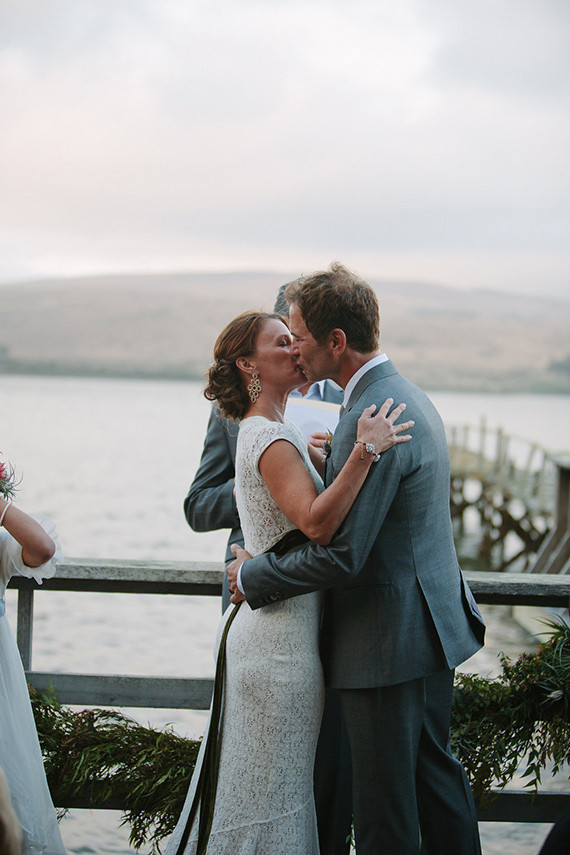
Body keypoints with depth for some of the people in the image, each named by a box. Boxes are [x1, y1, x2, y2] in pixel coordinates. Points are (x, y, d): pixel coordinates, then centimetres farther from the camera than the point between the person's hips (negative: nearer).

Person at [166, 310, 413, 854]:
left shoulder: (273, 432, 15)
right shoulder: (271, 439, -17)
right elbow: (317, 522, -31)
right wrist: (365, 451, -35)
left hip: (265, 622, 10)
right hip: (283, 631, -10)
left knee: (255, 780, 19)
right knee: (273, 786, 2)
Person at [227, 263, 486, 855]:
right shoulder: (407, 395, 10)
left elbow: (341, 556, -23)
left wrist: (253, 576, -11)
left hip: (389, 642, -10)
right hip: (432, 625, 10)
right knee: (434, 771, 21)